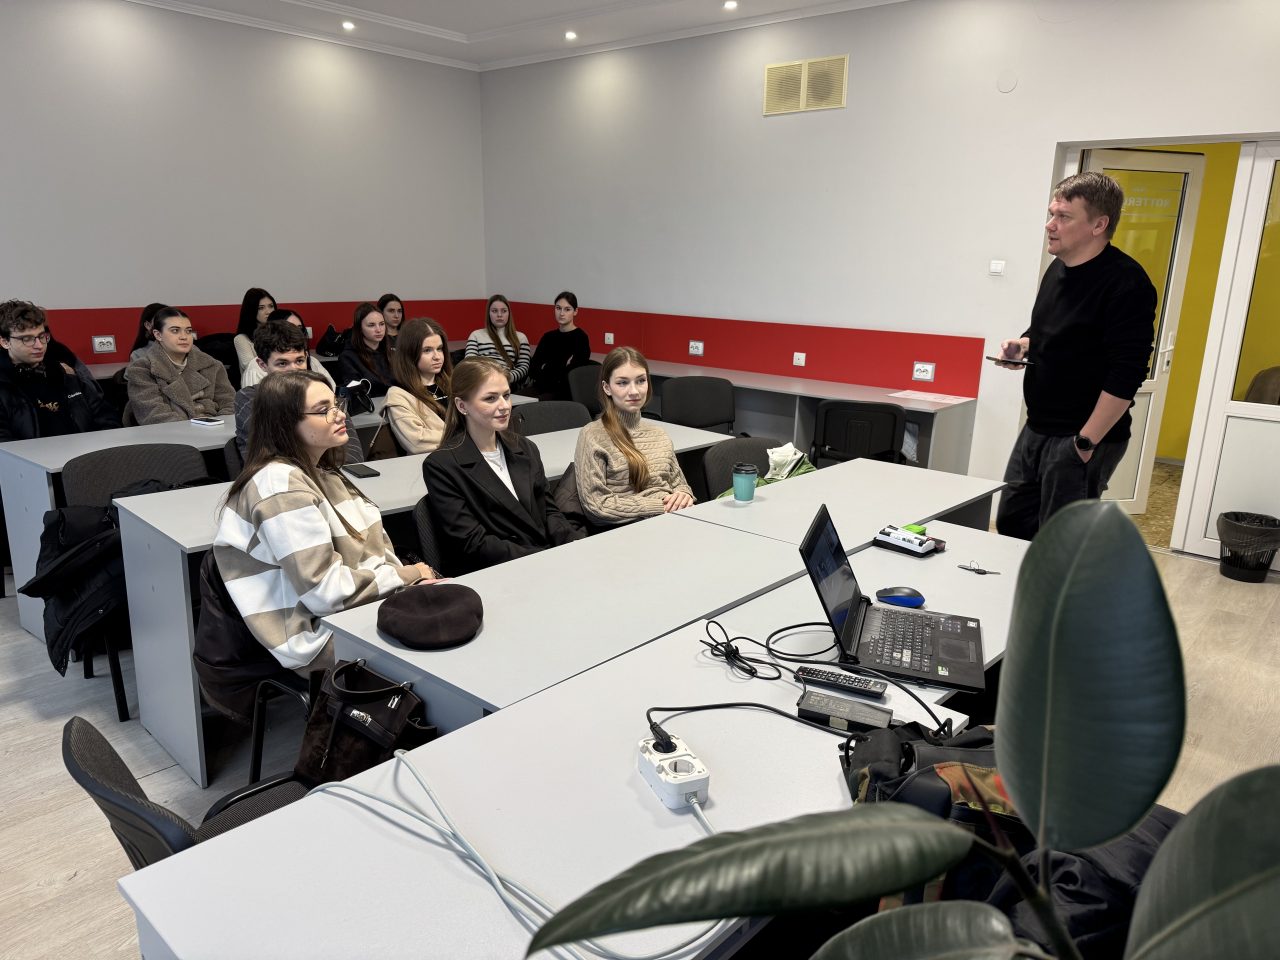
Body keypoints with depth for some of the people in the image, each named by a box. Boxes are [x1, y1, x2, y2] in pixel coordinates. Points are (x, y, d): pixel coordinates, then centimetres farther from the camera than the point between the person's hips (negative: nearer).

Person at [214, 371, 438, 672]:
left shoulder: (320, 473, 12)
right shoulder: (282, 484, -17)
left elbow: (376, 547, 11)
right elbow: (327, 591, -22)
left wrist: (417, 580, -7)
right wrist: (409, 575, -10)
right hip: (318, 637, -8)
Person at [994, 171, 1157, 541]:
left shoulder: (1126, 283, -19)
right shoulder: (1058, 267, 9)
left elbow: (1126, 374, -23)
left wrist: (1087, 442, -22)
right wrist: (1024, 345, 4)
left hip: (1080, 440, -9)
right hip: (1036, 428, 9)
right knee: (1009, 526, 16)